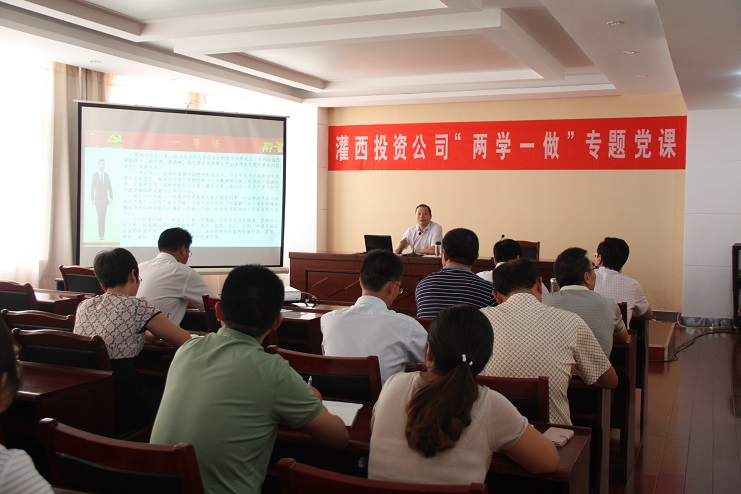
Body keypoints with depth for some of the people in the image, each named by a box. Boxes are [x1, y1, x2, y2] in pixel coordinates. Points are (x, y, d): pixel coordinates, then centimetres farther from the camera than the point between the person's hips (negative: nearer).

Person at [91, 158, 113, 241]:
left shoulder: (107, 175, 7)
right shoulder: (94, 175, -2)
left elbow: (110, 187, 5)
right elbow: (93, 188, -4)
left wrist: (111, 198, -4)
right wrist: (92, 199, -9)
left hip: (105, 199, 3)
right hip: (98, 199, -3)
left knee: (103, 216, 3)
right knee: (100, 216, -8)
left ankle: (102, 234, 7)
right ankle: (100, 234, -4)